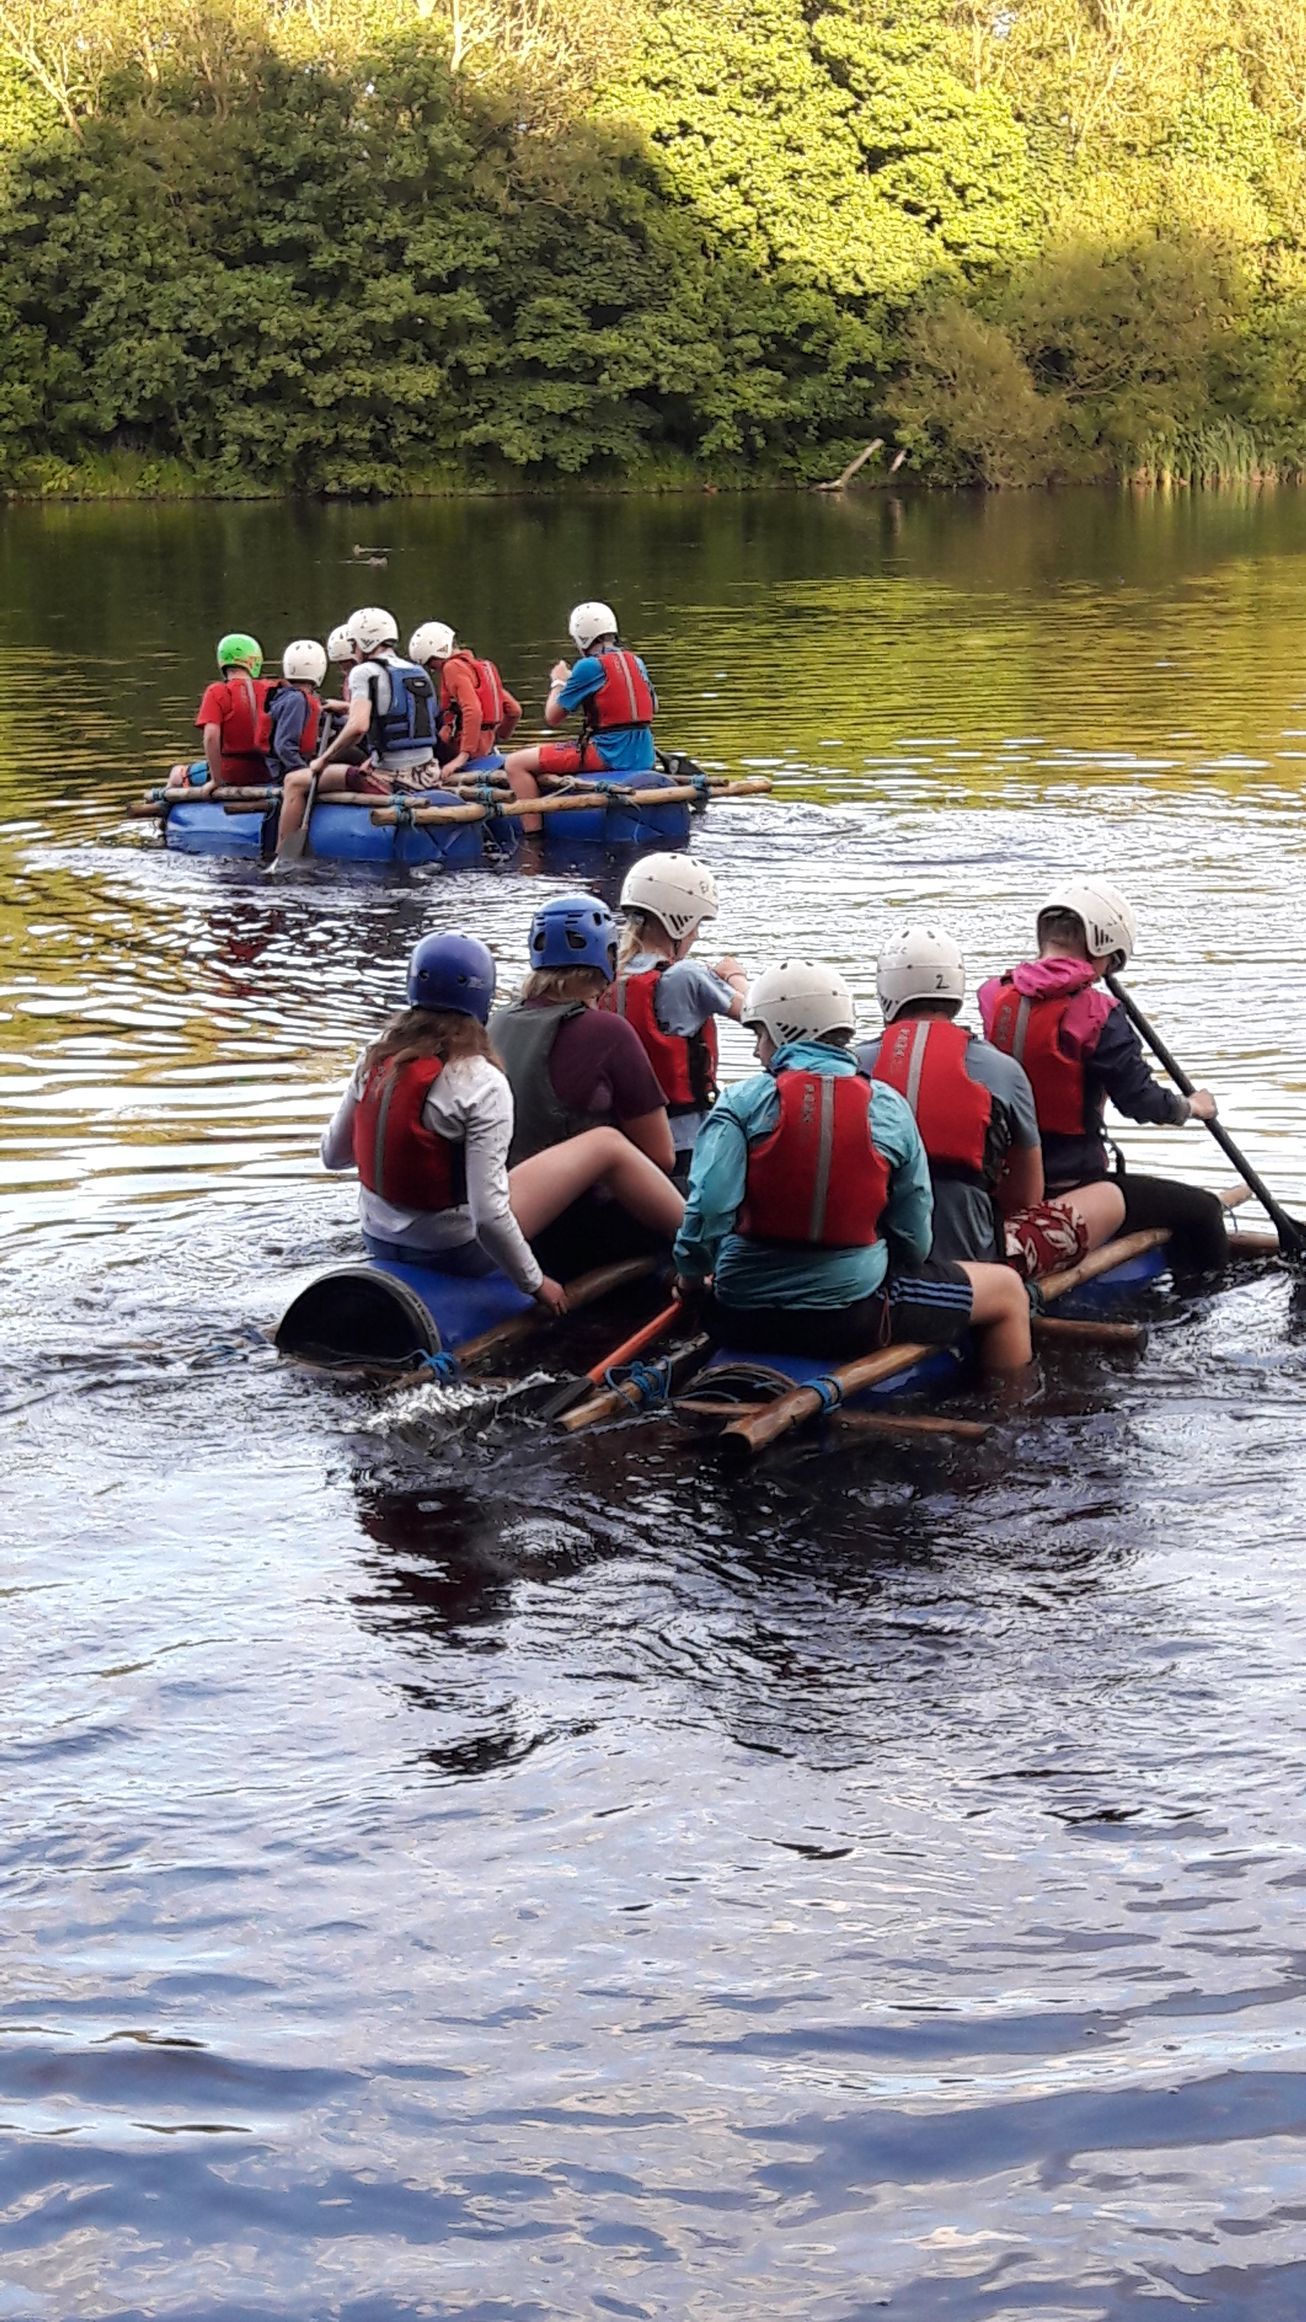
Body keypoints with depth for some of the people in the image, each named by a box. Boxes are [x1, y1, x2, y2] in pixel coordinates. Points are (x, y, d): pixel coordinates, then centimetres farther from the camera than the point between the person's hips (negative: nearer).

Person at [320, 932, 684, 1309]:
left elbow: (332, 1155, 6)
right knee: (608, 1145, 1)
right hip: (457, 1249, -7)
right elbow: (489, 1215, -26)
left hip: (380, 1238, 7)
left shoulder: (375, 1059, -5)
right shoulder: (481, 1084, -22)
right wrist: (534, 1282, -12)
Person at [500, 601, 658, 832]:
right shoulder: (636, 663, 11)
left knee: (517, 764, -6)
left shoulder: (589, 666, -10)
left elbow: (552, 718, -4)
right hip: (644, 758, 8)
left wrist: (558, 682, 15)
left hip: (607, 755, -8)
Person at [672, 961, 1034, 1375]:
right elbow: (913, 1238, -1)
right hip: (852, 1318, -1)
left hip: (739, 1319, 1)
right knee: (1008, 1289, 18)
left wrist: (690, 1276, 2)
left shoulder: (741, 1102, -6)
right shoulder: (890, 1108, -2)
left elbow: (708, 1207, -17)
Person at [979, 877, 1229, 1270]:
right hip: (1072, 1190, -8)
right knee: (1202, 1209, 4)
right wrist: (1192, 1106, 7)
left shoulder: (993, 996, 1)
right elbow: (1140, 1101, -14)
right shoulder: (1098, 1015, -16)